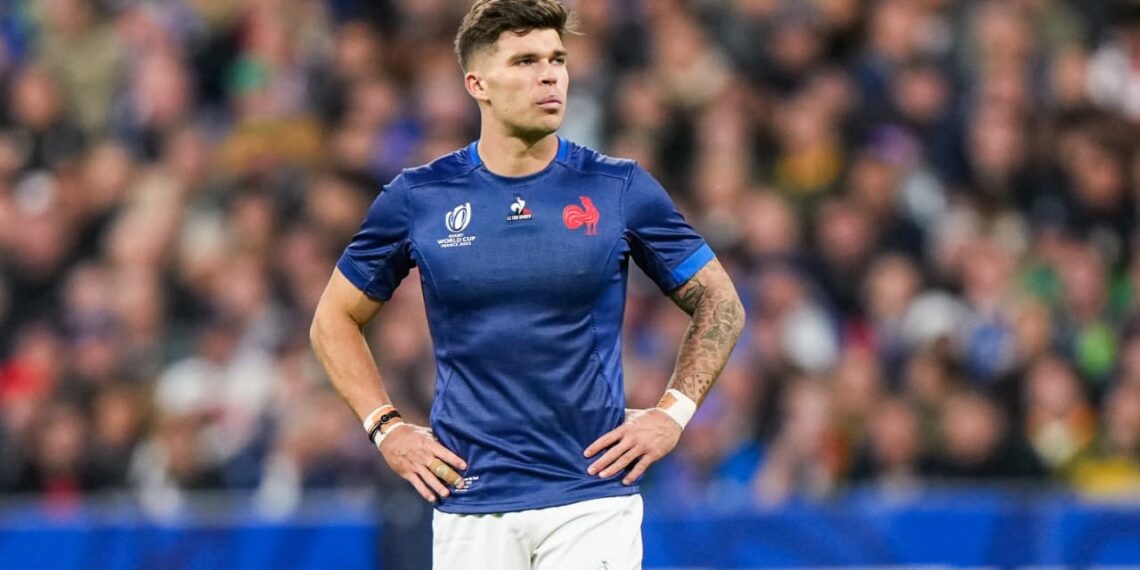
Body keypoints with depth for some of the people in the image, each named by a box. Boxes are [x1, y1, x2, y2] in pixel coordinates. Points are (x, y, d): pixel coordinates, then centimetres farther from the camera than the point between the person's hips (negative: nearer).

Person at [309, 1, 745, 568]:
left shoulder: (620, 189, 2)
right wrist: (386, 429, 5)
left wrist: (672, 414, 1)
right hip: (470, 507, 1)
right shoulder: (418, 197, 3)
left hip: (593, 500, -1)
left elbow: (720, 304, 12)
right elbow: (335, 319, 15)